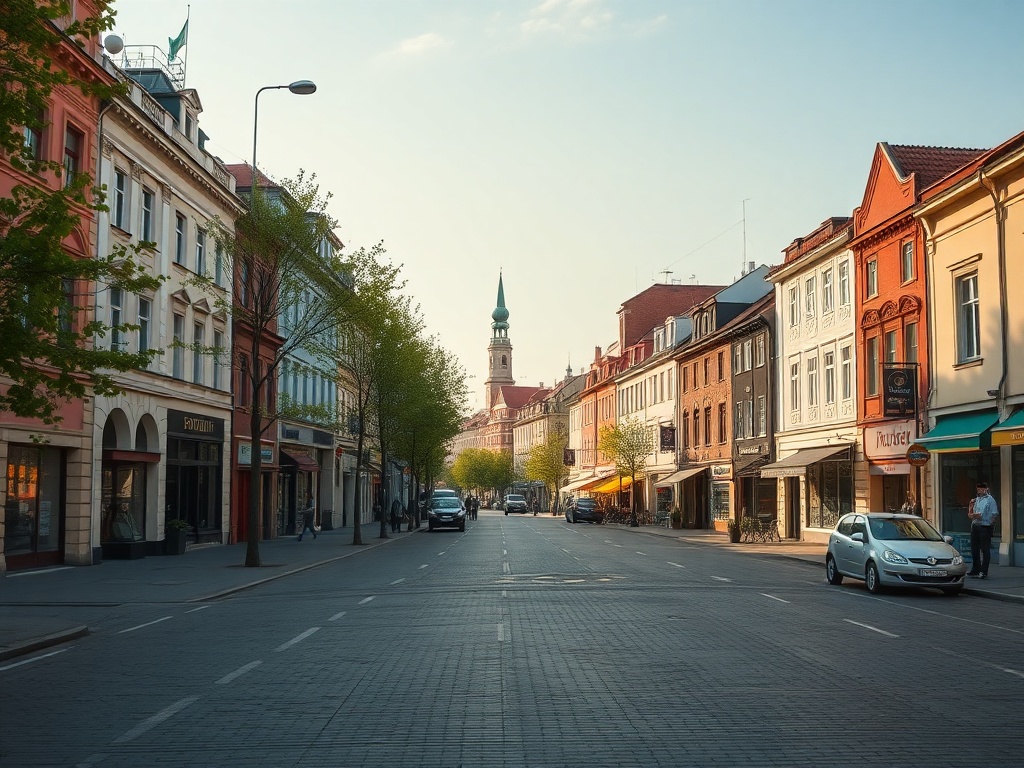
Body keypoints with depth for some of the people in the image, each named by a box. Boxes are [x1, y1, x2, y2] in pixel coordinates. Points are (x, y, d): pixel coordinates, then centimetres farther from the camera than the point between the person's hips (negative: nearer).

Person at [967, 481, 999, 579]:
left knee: (985, 550, -2)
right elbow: (971, 513, 19)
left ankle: (984, 572, 2)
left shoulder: (990, 500, -7)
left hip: (985, 527, -7)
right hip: (975, 526, 7)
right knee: (974, 549, 13)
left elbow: (995, 514, -13)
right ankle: (975, 570, 24)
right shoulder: (976, 499, 14)